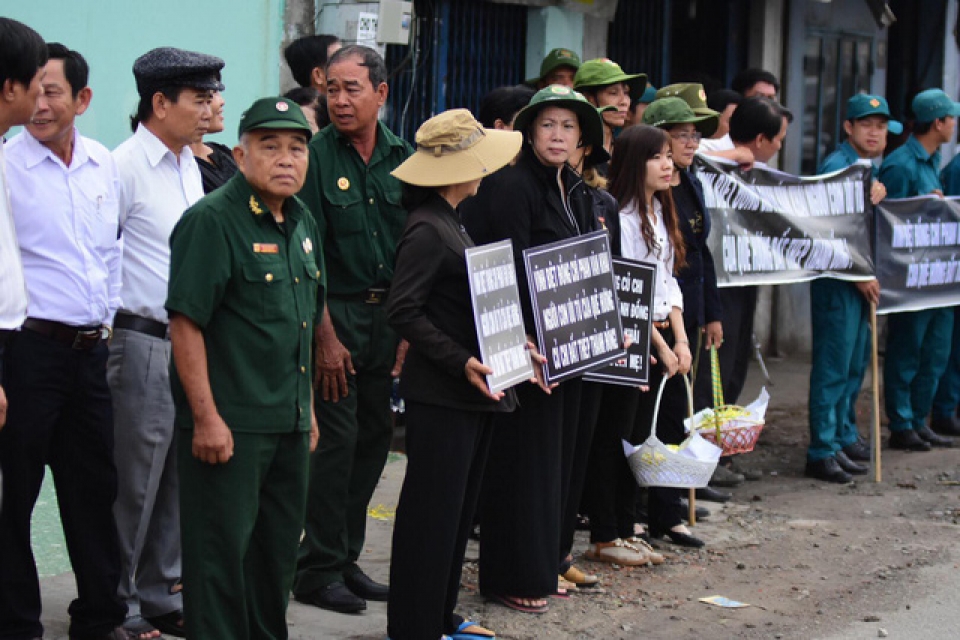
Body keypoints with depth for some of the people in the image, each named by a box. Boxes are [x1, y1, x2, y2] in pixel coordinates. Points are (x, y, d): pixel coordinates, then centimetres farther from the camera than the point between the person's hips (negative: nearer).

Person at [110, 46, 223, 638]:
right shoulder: (127, 167, -12)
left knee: (180, 477, 12)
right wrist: (111, 320, -10)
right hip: (146, 343, -8)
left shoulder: (190, 163, 15)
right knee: (136, 481, -1)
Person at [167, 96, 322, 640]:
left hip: (290, 423, 8)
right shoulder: (212, 221, -13)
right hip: (227, 425, -8)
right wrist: (206, 417, -20)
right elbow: (186, 323, -17)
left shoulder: (302, 223, 13)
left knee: (280, 544, 16)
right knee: (222, 548, -2)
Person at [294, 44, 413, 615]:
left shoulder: (403, 158, 6)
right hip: (336, 313, -5)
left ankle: (347, 558, 21)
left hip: (389, 315, 5)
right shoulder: (316, 157, -8)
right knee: (338, 437, -6)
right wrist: (326, 335, -14)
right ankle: (318, 571, 3)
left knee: (375, 435, 9)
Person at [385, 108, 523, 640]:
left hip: (472, 393, 10)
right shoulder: (427, 231, -15)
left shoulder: (452, 225, 15)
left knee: (458, 508, 15)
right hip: (441, 396, -10)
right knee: (432, 510, -3)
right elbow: (403, 312, -20)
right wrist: (461, 362, -24)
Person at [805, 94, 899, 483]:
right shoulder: (838, 166, -13)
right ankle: (822, 453, -4)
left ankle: (845, 437, 27)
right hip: (837, 277, -9)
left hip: (863, 279, 9)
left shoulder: (869, 167, 17)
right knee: (833, 365, -7)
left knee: (856, 364, 15)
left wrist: (878, 196, 2)